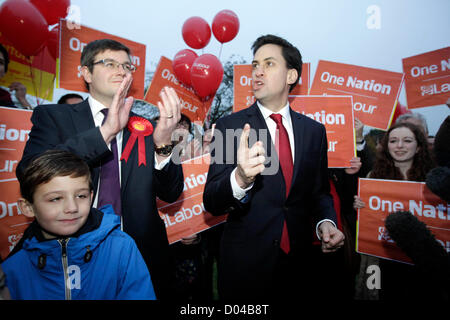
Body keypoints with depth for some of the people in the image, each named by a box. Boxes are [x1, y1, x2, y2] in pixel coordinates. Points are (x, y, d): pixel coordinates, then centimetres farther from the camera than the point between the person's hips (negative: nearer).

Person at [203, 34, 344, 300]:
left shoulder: (314, 130, 3)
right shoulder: (230, 127, -8)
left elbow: (319, 191, 11)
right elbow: (211, 202, -15)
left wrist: (326, 222, -9)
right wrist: (240, 179, -34)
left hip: (298, 261, 3)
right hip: (246, 264, -2)